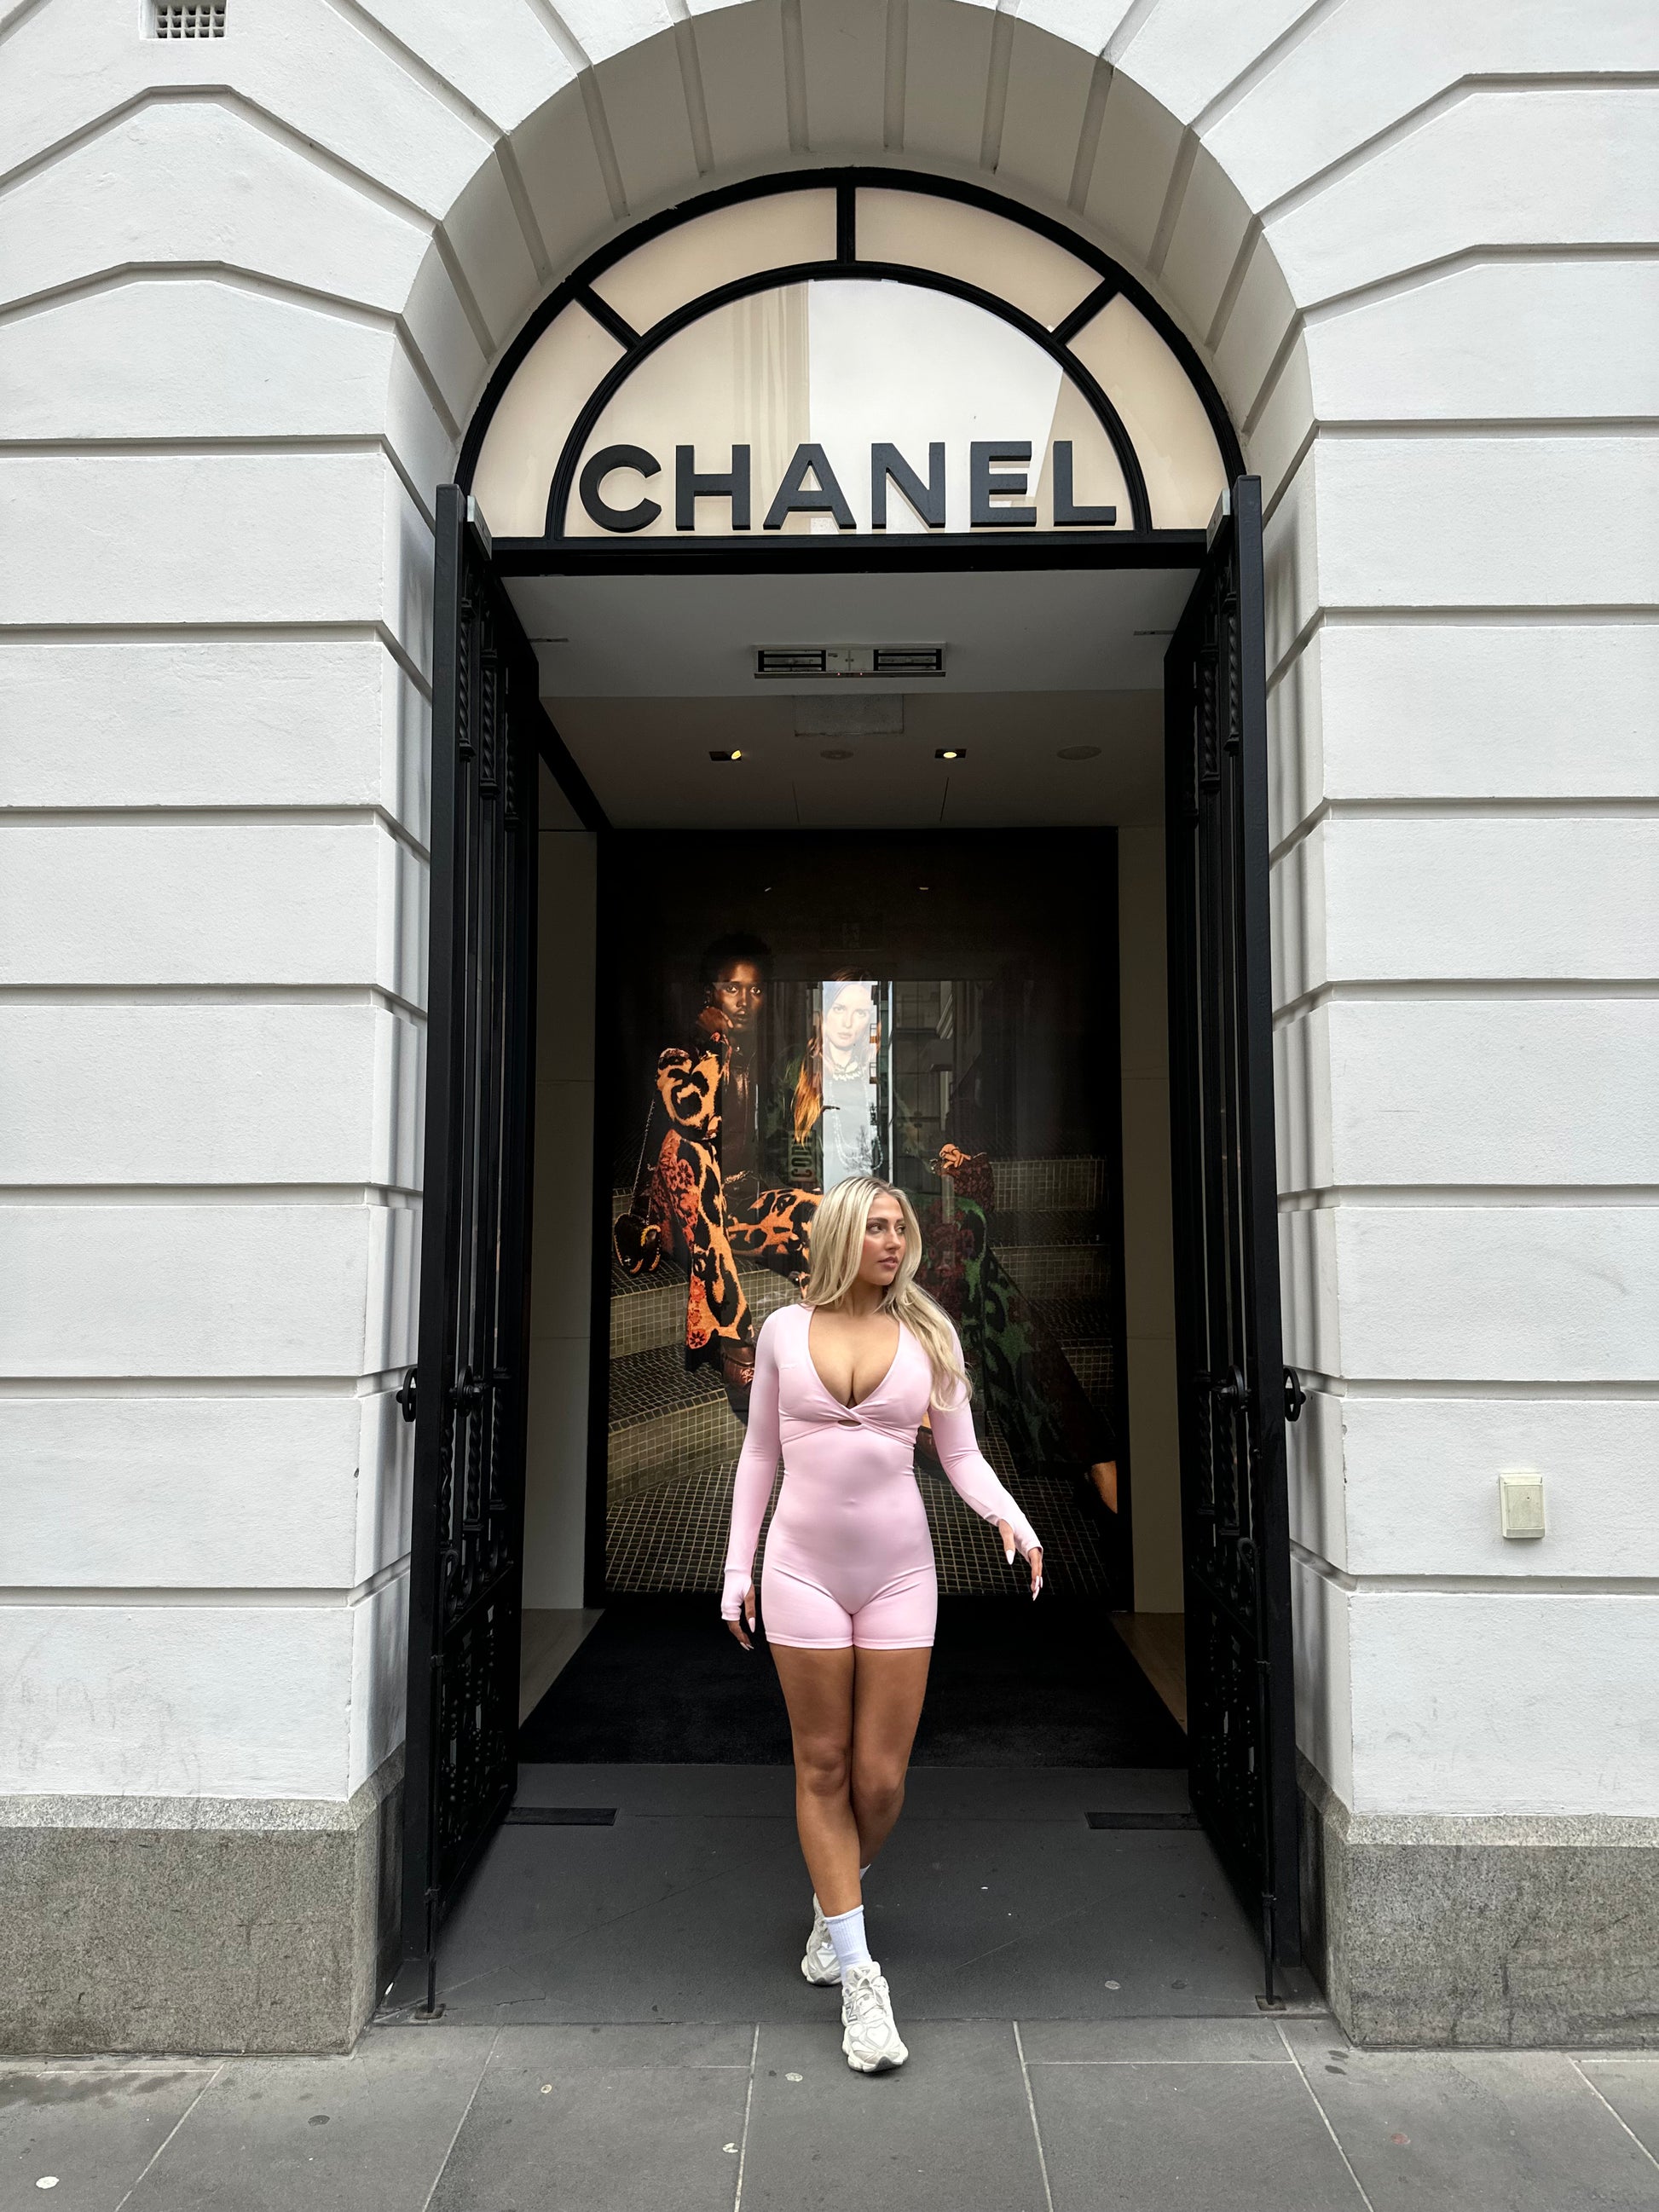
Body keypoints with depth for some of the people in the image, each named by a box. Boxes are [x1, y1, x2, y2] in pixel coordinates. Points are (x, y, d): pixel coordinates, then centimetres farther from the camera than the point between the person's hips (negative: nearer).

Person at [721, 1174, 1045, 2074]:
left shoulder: (928, 1334, 1)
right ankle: (858, 1975, 17)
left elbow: (962, 1454, 4)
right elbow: (759, 1452, 9)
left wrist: (1010, 1517, -15)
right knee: (823, 1765, 5)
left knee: (880, 1777, 5)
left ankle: (835, 1904, 37)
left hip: (898, 1570, 1)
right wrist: (738, 1564, 6)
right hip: (804, 1568, 0)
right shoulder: (784, 1329, 1)